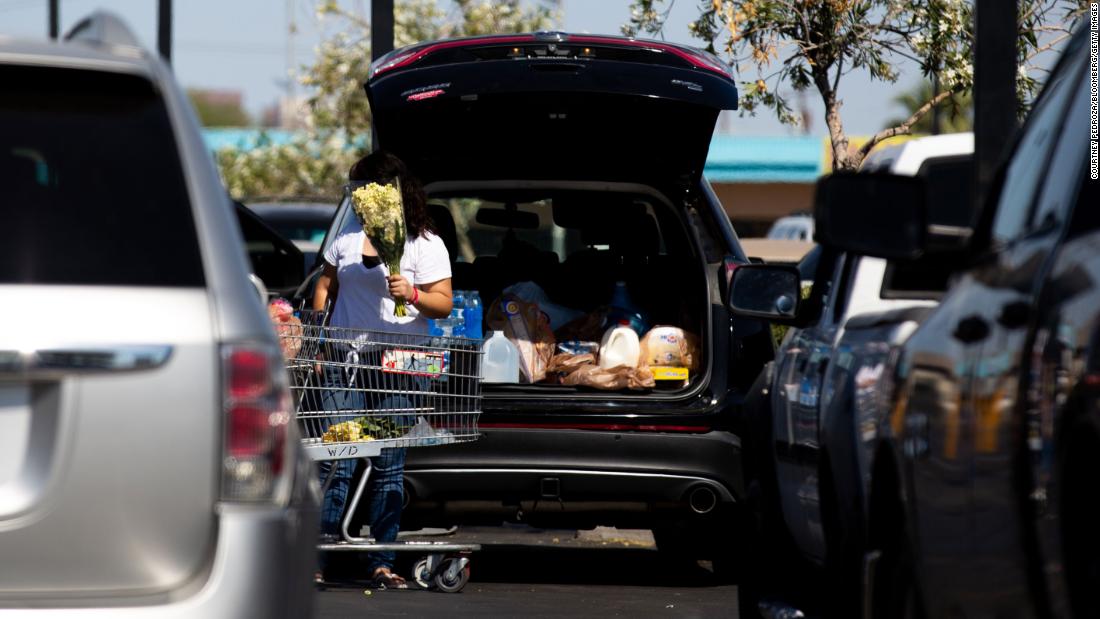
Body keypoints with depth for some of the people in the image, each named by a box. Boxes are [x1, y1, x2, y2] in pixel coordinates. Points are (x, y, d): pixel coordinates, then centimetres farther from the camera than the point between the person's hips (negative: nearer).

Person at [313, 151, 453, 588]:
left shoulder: (425, 245, 1)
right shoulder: (348, 239, 12)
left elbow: (443, 305, -3)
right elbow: (326, 283, 21)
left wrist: (412, 294, -22)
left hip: (397, 366, -2)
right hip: (345, 361, 2)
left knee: (389, 466, 1)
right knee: (335, 458, -6)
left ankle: (381, 562, 4)